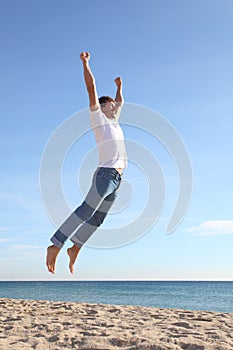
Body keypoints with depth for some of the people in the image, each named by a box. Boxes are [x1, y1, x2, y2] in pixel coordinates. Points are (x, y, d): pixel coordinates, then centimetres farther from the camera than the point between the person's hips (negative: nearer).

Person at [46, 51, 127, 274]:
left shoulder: (113, 121, 28)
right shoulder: (98, 117, 8)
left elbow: (121, 101, 47)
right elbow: (91, 87, 2)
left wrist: (119, 87, 55)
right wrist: (85, 63, 4)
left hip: (115, 179, 8)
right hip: (106, 173, -8)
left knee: (97, 218, 6)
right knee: (85, 211, -18)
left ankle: (75, 248, 14)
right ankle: (55, 246, -21)